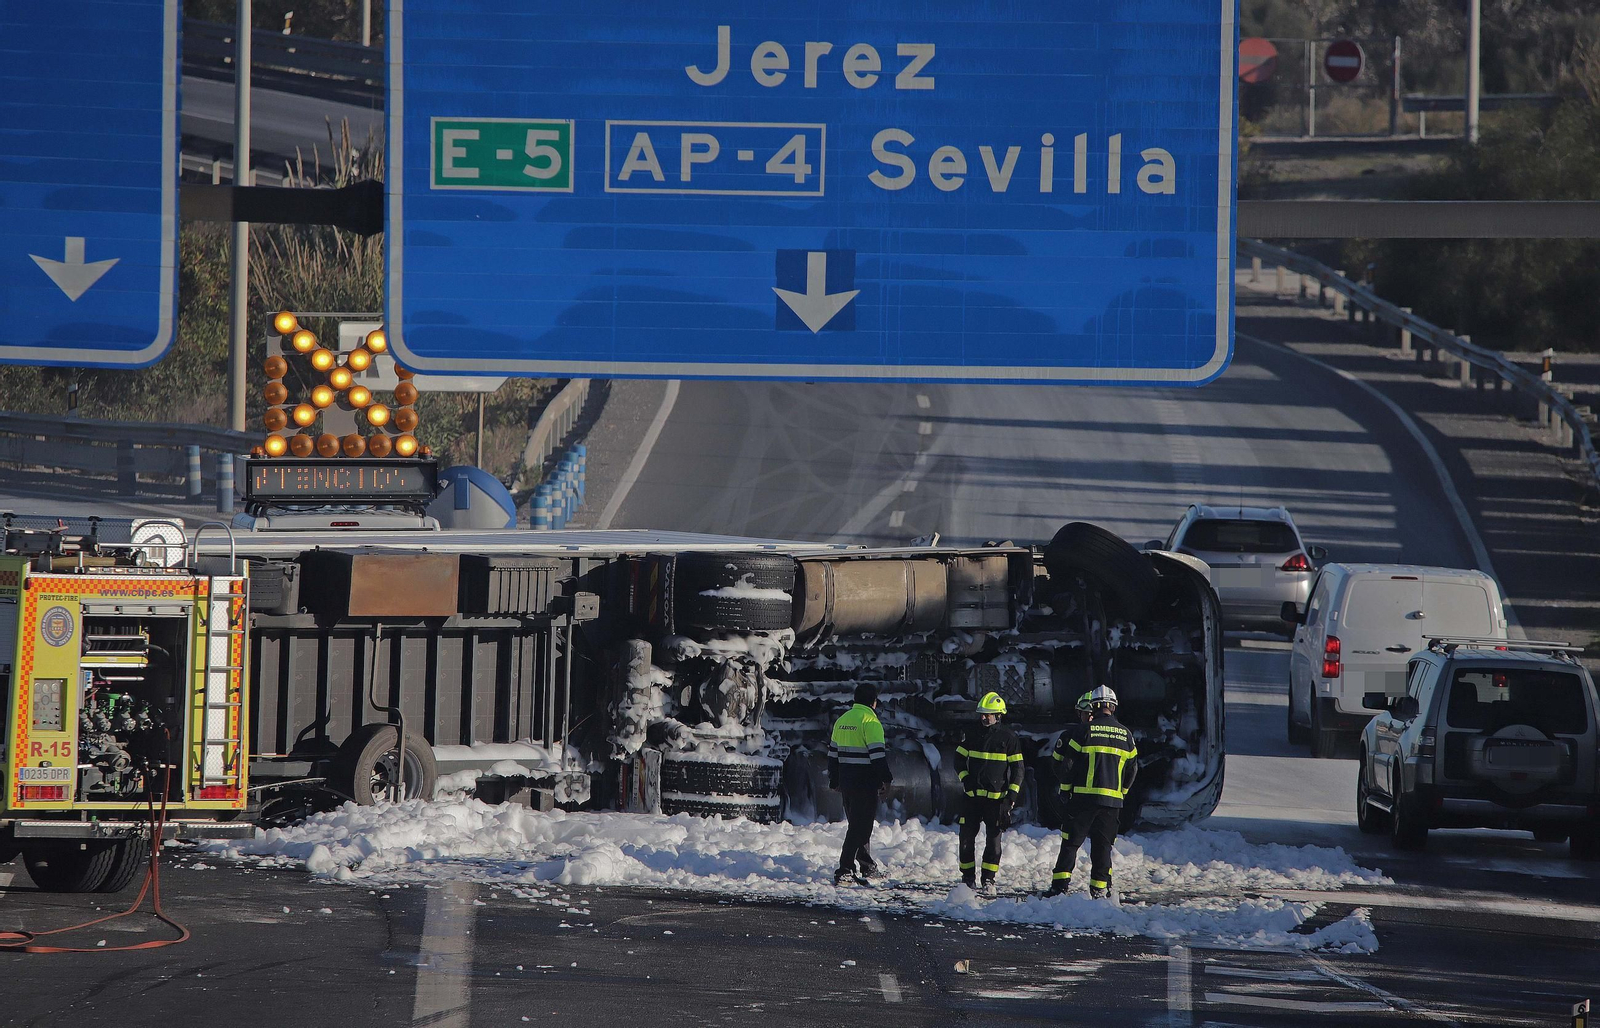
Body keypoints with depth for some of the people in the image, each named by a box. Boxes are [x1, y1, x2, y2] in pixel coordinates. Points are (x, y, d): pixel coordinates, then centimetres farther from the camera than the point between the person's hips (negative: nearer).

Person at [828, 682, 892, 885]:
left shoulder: (842, 720, 13)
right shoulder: (870, 721, -12)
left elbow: (833, 752, 18)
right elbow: (877, 753, -17)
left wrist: (835, 781, 24)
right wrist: (886, 779, -9)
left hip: (846, 782, 8)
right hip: (865, 782, -8)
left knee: (857, 824, 17)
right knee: (860, 827, -6)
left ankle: (868, 867, 25)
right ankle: (845, 868, -14)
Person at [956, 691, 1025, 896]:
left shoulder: (1009, 737, -2)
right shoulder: (972, 735, 7)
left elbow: (1017, 768, 1)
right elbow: (959, 759, 15)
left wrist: (1011, 795, -7)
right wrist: (966, 779, -1)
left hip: (996, 797, -3)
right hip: (973, 795, 3)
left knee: (993, 839, 0)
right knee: (967, 837, 3)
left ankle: (989, 880, 5)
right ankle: (968, 877, 14)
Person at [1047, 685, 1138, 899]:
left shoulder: (1084, 730, -5)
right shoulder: (1125, 735, 8)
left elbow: (1064, 762, -4)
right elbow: (1131, 768, 15)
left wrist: (1066, 786, 10)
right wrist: (1121, 793, 26)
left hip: (1083, 796, -3)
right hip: (1112, 801, 3)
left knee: (1071, 842, 3)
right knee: (1103, 845, 11)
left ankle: (1061, 884, -4)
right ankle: (1100, 888, 8)